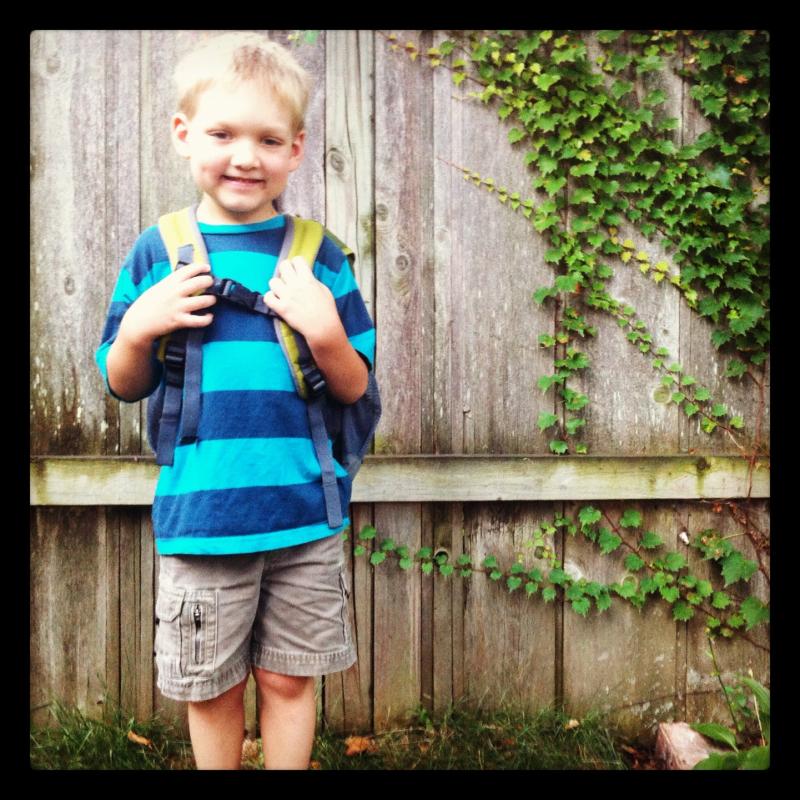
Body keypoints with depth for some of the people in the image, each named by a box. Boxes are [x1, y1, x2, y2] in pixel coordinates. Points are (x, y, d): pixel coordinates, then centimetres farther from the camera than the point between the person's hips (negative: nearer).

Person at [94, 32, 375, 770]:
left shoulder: (317, 255, -1)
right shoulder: (156, 254, 0)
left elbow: (354, 388, 0)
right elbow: (125, 387, 6)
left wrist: (325, 330, -19)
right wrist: (137, 329, -14)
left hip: (304, 516, 0)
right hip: (198, 516, 1)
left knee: (289, 679, 14)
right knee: (211, 687, 16)